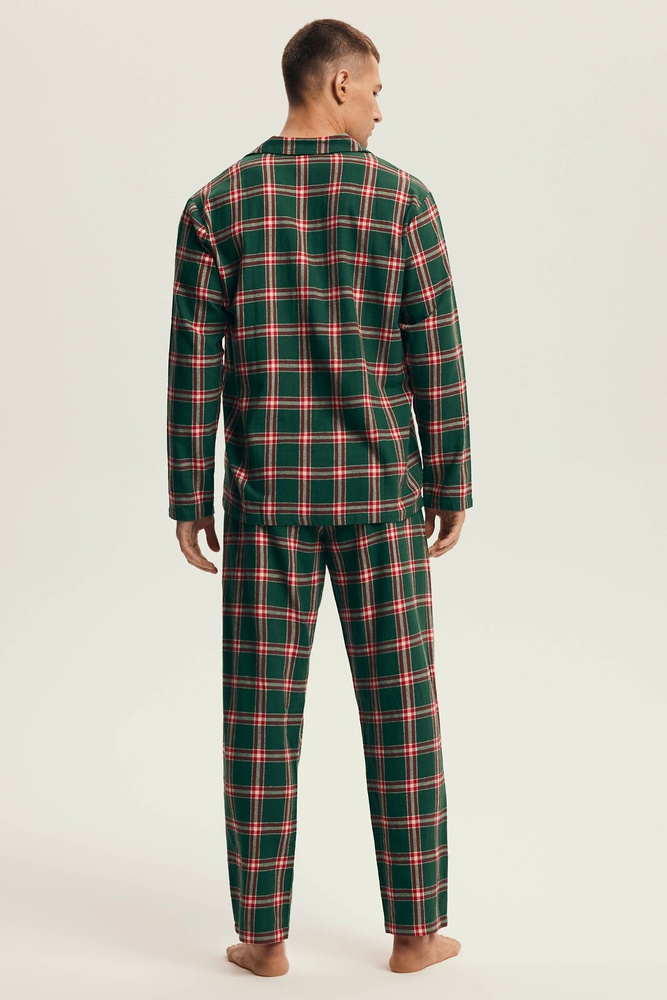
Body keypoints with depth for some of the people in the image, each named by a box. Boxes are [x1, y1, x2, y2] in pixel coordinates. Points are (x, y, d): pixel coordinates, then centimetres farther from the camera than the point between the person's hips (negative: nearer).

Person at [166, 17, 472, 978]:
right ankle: (416, 927, 14)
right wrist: (450, 487, 5)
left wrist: (189, 499, 3)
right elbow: (436, 360, -5)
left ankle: (263, 935, 11)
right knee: (400, 708, 8)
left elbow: (194, 365, -4)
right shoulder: (404, 198, -5)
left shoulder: (216, 203, -2)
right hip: (374, 488, -1)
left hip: (266, 491, 1)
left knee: (261, 715, 6)